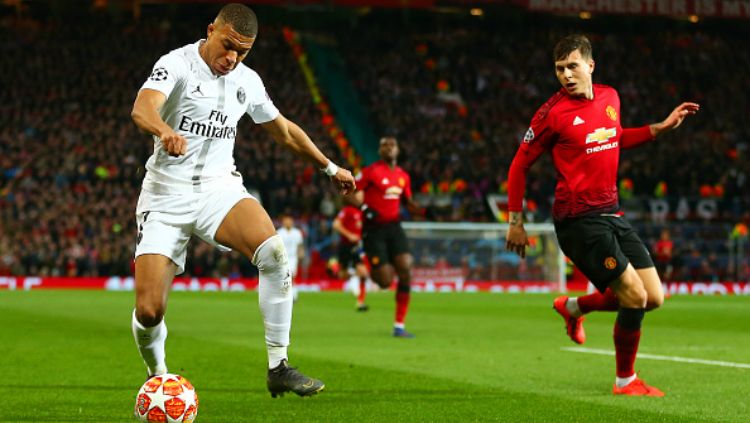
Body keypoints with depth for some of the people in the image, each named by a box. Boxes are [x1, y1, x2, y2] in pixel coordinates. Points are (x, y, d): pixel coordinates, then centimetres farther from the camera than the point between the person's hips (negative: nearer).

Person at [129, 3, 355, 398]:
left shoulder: (248, 81, 7)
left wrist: (331, 168, 30)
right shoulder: (177, 63, -9)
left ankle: (278, 368, -19)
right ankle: (157, 378, 23)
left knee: (274, 252, -28)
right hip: (167, 193, -3)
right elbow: (142, 108, -29)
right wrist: (165, 131, -52)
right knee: (148, 311, -10)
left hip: (219, 188, 3)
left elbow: (282, 129, 25)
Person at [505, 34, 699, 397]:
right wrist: (516, 222, -3)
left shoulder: (610, 98, 8)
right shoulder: (553, 112, -11)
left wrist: (662, 127, 19)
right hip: (579, 219, -7)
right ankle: (625, 381, 7)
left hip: (612, 215, 7)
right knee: (636, 296, -13)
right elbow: (519, 165, -3)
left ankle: (574, 307, 28)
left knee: (654, 298, 5)